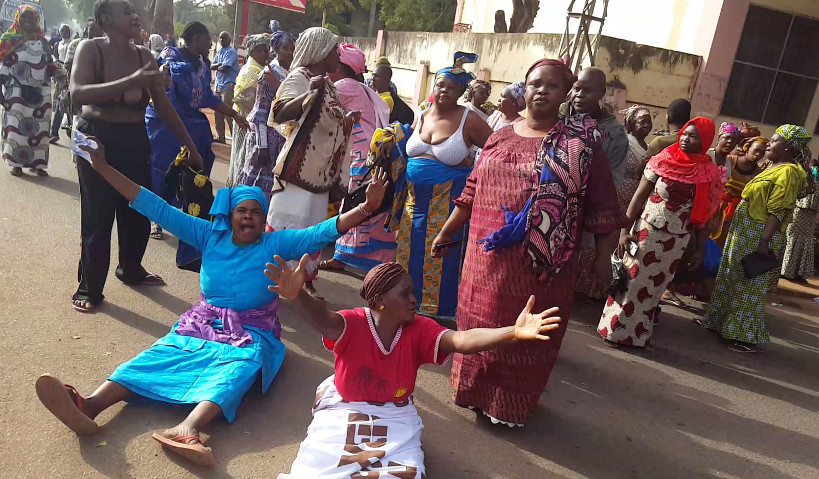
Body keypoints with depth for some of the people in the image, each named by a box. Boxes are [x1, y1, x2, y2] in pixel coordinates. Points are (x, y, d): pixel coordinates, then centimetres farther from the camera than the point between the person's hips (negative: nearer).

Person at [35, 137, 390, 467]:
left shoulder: (275, 244, 2)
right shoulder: (210, 236, 7)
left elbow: (323, 232, -9)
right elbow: (158, 209, 5)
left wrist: (366, 208, -24)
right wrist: (103, 168, 3)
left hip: (251, 335, -2)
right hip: (201, 325, 3)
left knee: (238, 368, -35)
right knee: (162, 353, -25)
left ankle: (187, 429, -61)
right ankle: (90, 406, -47)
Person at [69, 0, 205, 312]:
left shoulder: (144, 56, 2)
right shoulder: (91, 49, -11)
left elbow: (164, 106, 5)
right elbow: (77, 93, -27)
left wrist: (191, 147, 4)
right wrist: (131, 82, -36)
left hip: (135, 140, 5)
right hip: (97, 140, -5)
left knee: (140, 211, 12)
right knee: (98, 216, -2)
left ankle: (131, 270, 36)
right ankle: (89, 288, 13)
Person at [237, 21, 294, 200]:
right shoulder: (269, 74, -11)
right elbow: (261, 112, -14)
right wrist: (262, 146, -18)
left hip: (287, 136, 6)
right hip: (269, 134, -6)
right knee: (261, 179, 2)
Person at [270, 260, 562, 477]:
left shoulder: (419, 330, -13)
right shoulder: (353, 324, -19)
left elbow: (462, 340, -30)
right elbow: (324, 320, -42)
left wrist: (511, 333, -49)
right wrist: (298, 296, -67)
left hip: (395, 417, 2)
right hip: (344, 410, -2)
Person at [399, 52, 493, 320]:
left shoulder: (469, 120, -9)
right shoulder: (422, 117, 8)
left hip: (448, 203, -5)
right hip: (415, 201, 6)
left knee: (439, 259, -1)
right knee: (409, 254, 10)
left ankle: (438, 311, 16)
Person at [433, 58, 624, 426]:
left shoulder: (580, 143, -1)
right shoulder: (499, 138, 10)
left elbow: (601, 205, -3)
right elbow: (472, 193, 15)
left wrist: (604, 256, -6)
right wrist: (446, 232, 18)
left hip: (541, 262, -3)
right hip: (489, 258, 4)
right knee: (482, 324, 13)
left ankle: (513, 403, 27)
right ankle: (478, 391, 34)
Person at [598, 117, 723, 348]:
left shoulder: (710, 174, -2)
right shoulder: (663, 162, -8)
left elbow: (703, 215, 3)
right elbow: (639, 197, -7)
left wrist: (700, 248, 3)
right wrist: (624, 230, -12)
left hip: (676, 241, 2)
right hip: (646, 232, -2)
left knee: (652, 288, 12)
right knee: (631, 281, 5)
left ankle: (637, 333, 26)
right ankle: (616, 329, 18)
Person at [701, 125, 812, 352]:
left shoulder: (788, 171, -16)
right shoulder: (774, 167, 14)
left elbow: (778, 212, -22)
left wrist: (764, 241, -27)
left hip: (758, 236, -10)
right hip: (744, 232, 10)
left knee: (749, 285, -2)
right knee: (732, 279, 17)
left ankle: (748, 336, 7)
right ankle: (720, 320, 30)